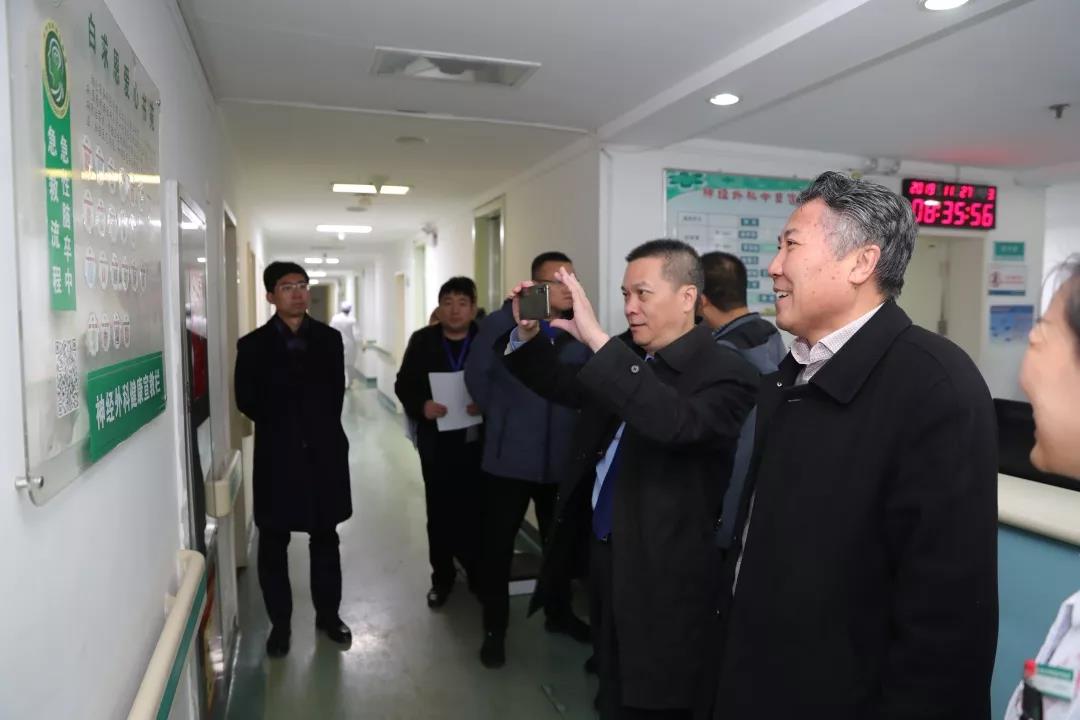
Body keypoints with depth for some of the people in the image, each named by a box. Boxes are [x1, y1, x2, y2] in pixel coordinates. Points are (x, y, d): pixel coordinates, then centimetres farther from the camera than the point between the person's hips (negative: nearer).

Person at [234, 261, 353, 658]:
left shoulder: (329, 338, 4)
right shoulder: (253, 345, -1)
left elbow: (336, 393, 5)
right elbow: (246, 401, -1)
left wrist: (320, 426, -3)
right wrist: (281, 427, 1)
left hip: (324, 452, 2)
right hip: (277, 456, -1)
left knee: (325, 539, 14)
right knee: (273, 544, 9)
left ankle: (328, 615, 30)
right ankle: (280, 623, 25)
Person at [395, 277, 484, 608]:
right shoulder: (422, 340, 1)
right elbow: (403, 384, 2)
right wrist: (420, 406, -16)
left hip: (477, 440, -1)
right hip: (436, 440, 1)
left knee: (474, 508, 6)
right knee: (440, 511, 11)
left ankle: (477, 571, 26)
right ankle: (442, 575, 27)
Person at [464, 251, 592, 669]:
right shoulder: (501, 324, -8)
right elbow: (476, 374, 2)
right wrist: (498, 414, 7)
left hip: (563, 457, 3)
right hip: (510, 455, -3)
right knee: (498, 545, 5)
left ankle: (559, 614, 40)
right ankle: (494, 630, 22)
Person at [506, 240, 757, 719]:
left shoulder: (724, 372, -18)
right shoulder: (625, 357, 4)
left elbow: (675, 424, -38)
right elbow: (563, 386, 15)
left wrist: (596, 338, -38)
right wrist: (528, 333, -4)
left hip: (661, 575, -7)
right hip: (605, 553, 7)